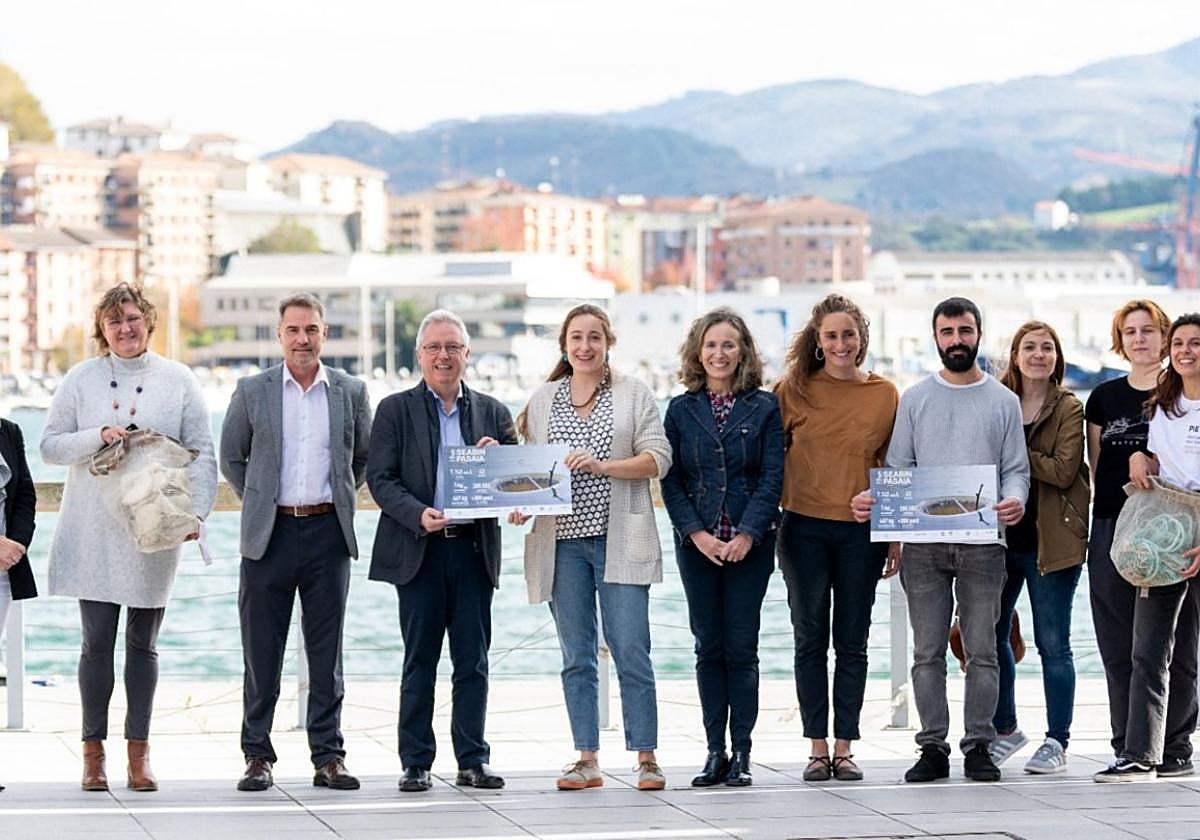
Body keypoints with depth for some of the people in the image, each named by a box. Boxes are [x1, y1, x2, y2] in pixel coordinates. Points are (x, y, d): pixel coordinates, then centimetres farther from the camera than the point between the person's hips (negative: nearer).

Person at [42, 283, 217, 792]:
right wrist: (98, 436, -14)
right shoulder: (81, 379, 5)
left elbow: (202, 452, 2)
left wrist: (196, 510, -11)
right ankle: (93, 751, 8)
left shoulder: (178, 380, 4)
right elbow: (50, 445, 3)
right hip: (93, 535, 0)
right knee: (97, 641, 0)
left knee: (143, 643, 5)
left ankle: (138, 751, 10)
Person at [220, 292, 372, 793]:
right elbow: (231, 457, 12)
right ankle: (257, 756, 9)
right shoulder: (252, 392, 3)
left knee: (326, 653, 4)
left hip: (328, 532, 1)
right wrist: (258, 500, 6)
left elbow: (364, 457, 18)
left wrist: (342, 496, 10)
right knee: (261, 653, 3)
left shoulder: (351, 392, 6)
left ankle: (328, 757, 9)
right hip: (270, 533, -1)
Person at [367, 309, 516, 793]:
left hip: (475, 549, 2)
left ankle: (473, 761, 9)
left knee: (473, 662, 4)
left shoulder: (492, 412, 13)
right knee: (420, 662, 2)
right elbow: (380, 479, -2)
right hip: (419, 551, -2)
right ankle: (416, 765, 7)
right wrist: (420, 515, -18)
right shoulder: (396, 410, 5)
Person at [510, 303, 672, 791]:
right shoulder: (543, 399, 12)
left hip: (619, 538, -3)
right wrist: (521, 504, -5)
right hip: (562, 540, 3)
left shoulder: (634, 394, 4)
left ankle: (645, 758, -1)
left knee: (631, 653, -6)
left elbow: (658, 459, -3)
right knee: (576, 656, 6)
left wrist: (602, 465, -16)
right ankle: (586, 760, 10)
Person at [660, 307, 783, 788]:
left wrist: (747, 535, -13)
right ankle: (715, 752, 7)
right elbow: (670, 481, 4)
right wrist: (697, 534, -9)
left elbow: (772, 477, -3)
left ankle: (741, 753, 2)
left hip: (751, 544, -2)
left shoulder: (764, 408, 2)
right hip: (697, 545, 2)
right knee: (709, 648, 3)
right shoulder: (681, 410, 7)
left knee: (741, 648, -3)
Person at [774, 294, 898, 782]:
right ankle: (817, 747, 9)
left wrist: (897, 536, 6)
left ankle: (845, 748, 11)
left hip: (861, 531, 0)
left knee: (852, 642, 6)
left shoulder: (885, 395, 3)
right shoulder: (794, 390, 1)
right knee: (810, 640, 4)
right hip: (804, 527, 0)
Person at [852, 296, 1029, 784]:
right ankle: (933, 747, 7)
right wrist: (872, 499, -10)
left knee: (981, 650, 0)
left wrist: (1015, 500, -15)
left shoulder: (1003, 402, 8)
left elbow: (1016, 468, 6)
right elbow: (897, 467, 10)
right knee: (928, 652, 2)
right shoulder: (915, 400, 10)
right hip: (923, 545, 1)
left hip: (982, 542, -1)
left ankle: (979, 746, 5)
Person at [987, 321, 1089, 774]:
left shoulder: (1069, 408, -2)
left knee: (1052, 643, -1)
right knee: (991, 635, 9)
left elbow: (1063, 471, -14)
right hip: (1001, 535, 5)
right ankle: (1005, 729, 25)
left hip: (1050, 541, -5)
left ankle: (1057, 742, 7)